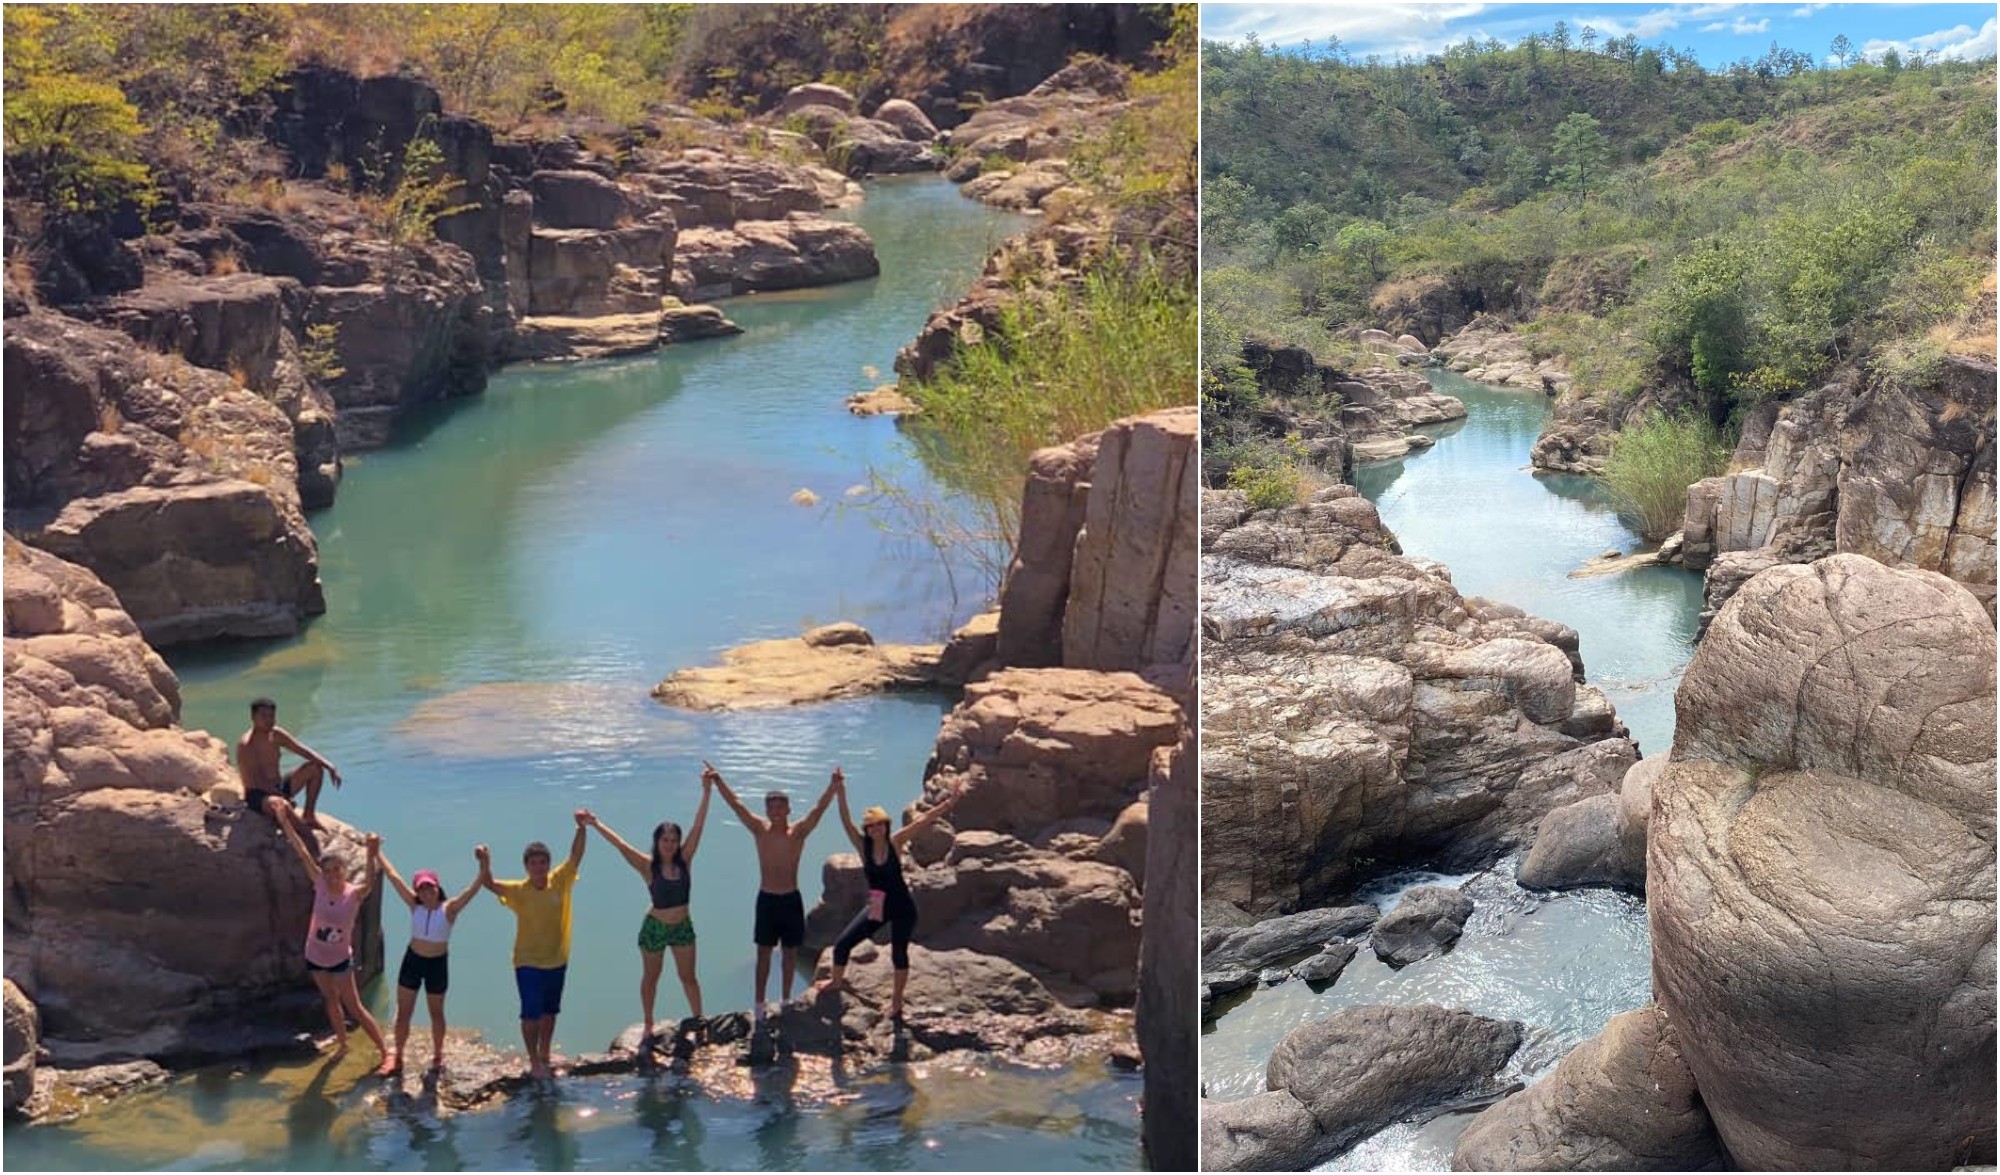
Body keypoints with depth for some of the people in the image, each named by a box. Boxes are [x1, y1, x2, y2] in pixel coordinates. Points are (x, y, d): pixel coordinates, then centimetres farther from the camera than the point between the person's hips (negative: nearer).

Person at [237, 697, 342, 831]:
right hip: (258, 795, -9)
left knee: (315, 768, 3)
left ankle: (309, 817, 8)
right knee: (281, 804, -41)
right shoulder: (245, 745, -19)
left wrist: (330, 766, -10)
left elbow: (304, 751, 5)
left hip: (279, 787, 9)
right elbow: (256, 782, -24)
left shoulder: (277, 735, 3)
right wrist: (285, 797, -27)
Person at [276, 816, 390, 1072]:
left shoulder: (354, 894, -23)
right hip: (315, 956, 4)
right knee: (331, 1001, 21)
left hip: (340, 959, -4)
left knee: (355, 1008, -2)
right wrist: (284, 821, -24)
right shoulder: (320, 885, -15)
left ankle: (386, 1053, 5)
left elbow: (369, 881, -46)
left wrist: (373, 855, -66)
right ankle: (342, 1043, 40)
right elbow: (302, 853, -20)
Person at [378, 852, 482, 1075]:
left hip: (438, 964, -2)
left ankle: (437, 1056, 33)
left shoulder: (449, 909, -14)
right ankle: (398, 1058, 20)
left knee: (436, 1013, 15)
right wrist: (377, 853, -7)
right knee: (403, 1012, 7)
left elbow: (472, 890, -27)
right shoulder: (415, 906, -7)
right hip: (412, 960, 2)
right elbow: (393, 876, -7)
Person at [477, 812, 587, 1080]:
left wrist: (581, 828, -28)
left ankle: (544, 1058, 29)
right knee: (531, 1014, -2)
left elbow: (576, 856, -13)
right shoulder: (518, 891, -13)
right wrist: (485, 864, -45)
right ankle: (534, 1063, 9)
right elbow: (490, 884, -25)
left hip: (557, 960, 4)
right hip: (528, 963, -4)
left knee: (550, 1012, 15)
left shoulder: (559, 882, -6)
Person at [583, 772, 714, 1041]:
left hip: (683, 927, 2)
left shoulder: (684, 860, -9)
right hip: (655, 927, -2)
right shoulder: (649, 867, -16)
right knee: (650, 977, 14)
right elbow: (621, 845, -24)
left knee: (688, 977, 11)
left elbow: (698, 827, -15)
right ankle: (649, 1026, 27)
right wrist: (596, 825, -33)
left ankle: (698, 1019, 24)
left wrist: (706, 792, -22)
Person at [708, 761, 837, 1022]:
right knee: (764, 952, 3)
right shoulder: (760, 830, -3)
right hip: (766, 899, 0)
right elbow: (736, 805, -9)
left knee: (790, 951, 10)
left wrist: (833, 787, -34)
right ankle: (759, 1004, 8)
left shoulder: (799, 832, -6)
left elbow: (819, 809, -19)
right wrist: (718, 781, -20)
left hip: (791, 899, 0)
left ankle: (786, 1000, 24)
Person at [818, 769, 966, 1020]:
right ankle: (837, 980, 32)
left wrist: (950, 801, -24)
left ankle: (896, 999, 27)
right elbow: (846, 822, -20)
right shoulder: (863, 845, -7)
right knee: (842, 944, 3)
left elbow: (924, 819, -17)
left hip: (901, 907, -2)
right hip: (877, 906, 3)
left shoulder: (895, 842, -11)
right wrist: (840, 794, -33)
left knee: (899, 952, 6)